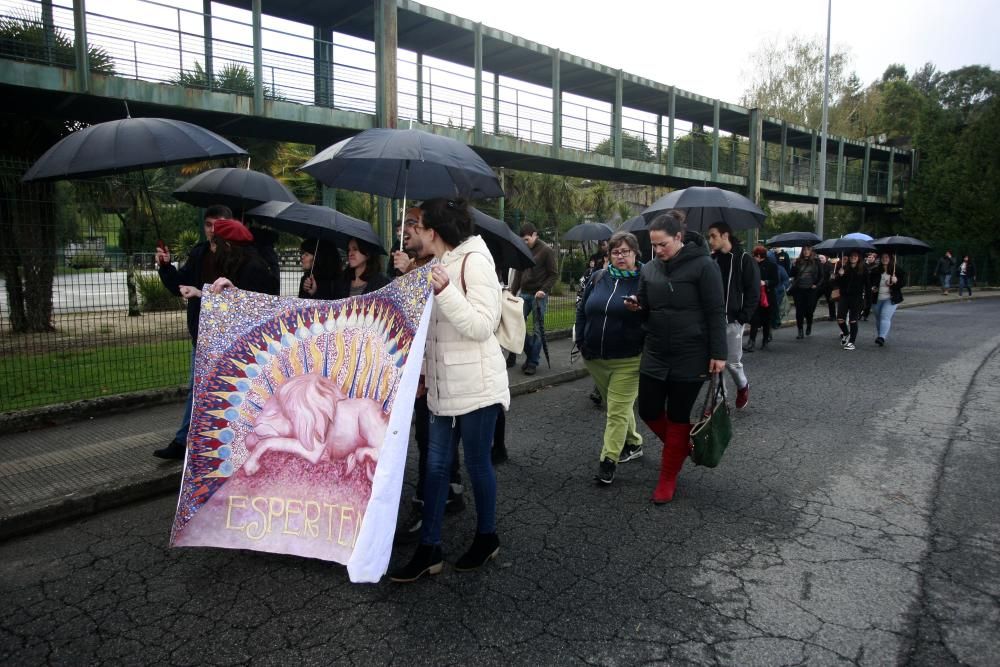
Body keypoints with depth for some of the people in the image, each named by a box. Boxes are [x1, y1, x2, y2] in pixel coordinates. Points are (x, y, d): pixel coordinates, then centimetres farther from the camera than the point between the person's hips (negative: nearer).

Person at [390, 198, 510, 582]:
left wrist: (446, 291, -28)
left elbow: (482, 327, -22)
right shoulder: (439, 264, 13)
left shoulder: (474, 260, -13)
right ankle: (429, 549, 18)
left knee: (477, 463, 5)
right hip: (444, 386, 8)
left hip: (476, 385, -8)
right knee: (436, 464, 9)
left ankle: (487, 538, 26)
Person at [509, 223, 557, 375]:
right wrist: (512, 292, 7)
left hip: (539, 295, -5)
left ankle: (532, 362, 5)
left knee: (538, 329, -1)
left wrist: (544, 290, -18)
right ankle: (531, 353, 16)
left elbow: (553, 274, -5)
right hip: (524, 293, 6)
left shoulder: (546, 251, -4)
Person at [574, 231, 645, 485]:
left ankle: (609, 460, 6)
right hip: (595, 358, 5)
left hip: (627, 361, -5)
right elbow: (582, 311, 12)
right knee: (618, 405, 19)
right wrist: (581, 341, 7)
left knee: (618, 410, -2)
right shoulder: (599, 278, 5)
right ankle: (633, 444, 39)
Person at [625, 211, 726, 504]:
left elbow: (716, 313, -10)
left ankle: (668, 479, 19)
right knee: (648, 410, 6)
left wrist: (718, 353, -13)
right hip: (655, 353, 5)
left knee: (678, 416, 5)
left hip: (690, 356, -5)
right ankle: (681, 445, 36)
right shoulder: (649, 269, 6)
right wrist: (636, 307, -10)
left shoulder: (702, 265, -10)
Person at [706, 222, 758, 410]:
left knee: (732, 362, 3)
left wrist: (743, 317, -12)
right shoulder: (711, 260, 9)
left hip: (732, 320, -4)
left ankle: (743, 386, 32)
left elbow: (753, 291, -5)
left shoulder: (744, 259, -4)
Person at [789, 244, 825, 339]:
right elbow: (792, 275, 6)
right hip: (799, 290, 1)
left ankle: (809, 326, 32)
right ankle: (800, 332, 4)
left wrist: (817, 285, -5)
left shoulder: (816, 262, 3)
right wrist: (794, 265, -8)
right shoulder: (798, 261, 6)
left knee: (809, 310, 3)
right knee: (799, 311, -1)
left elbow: (821, 275, 6)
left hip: (811, 290, -1)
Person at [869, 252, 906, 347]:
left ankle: (882, 337, -28)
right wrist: (872, 287, -4)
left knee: (885, 317, -19)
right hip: (877, 299, 4)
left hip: (891, 298, -4)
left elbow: (904, 282, 0)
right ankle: (879, 336, 30)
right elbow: (870, 282, 16)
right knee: (878, 319, 13)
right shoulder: (876, 271, 7)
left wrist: (896, 281, -20)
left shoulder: (897, 270, 0)